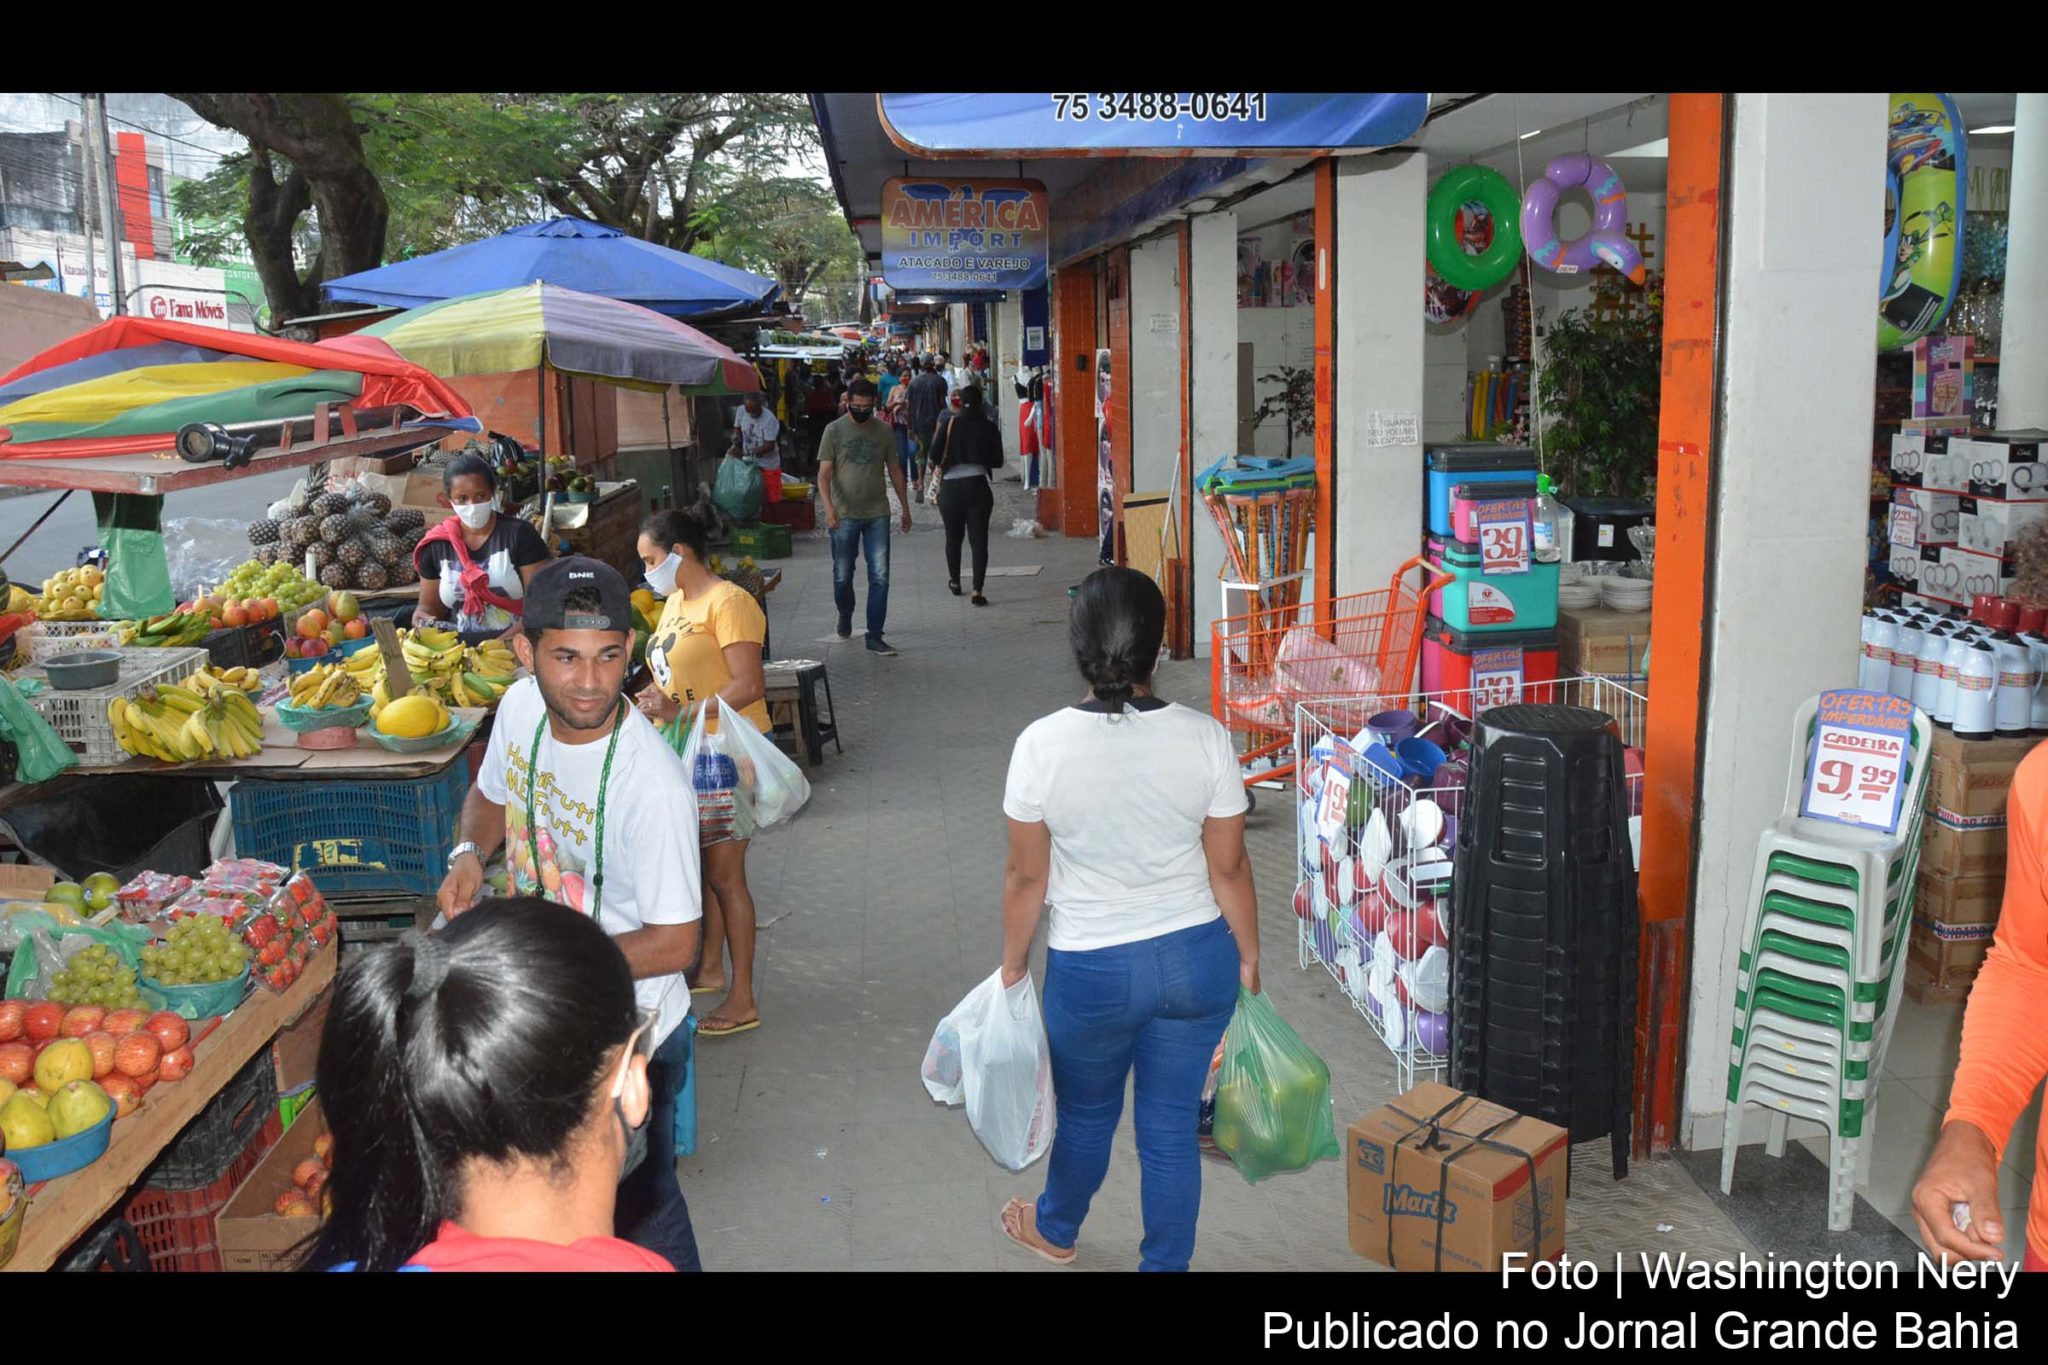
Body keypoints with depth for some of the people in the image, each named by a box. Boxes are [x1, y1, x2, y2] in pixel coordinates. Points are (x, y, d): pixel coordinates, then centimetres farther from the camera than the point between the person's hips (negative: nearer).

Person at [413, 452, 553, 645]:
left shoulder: (520, 535, -2)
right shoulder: (436, 545, 8)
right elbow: (430, 606, 19)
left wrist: (502, 643, -20)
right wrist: (422, 618, -5)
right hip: (460, 645, 4)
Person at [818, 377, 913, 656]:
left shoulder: (883, 432, 7)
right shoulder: (835, 431, -2)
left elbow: (894, 471, 16)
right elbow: (824, 473, -6)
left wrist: (905, 508, 17)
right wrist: (828, 507, -21)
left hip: (877, 515, 2)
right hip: (845, 516, -2)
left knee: (880, 577, -5)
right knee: (842, 577, 8)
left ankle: (874, 637, 0)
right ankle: (845, 616, 38)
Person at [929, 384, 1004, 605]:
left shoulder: (949, 423, -4)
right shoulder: (989, 426, -1)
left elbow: (935, 455, -7)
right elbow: (997, 461, 2)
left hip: (951, 486, 0)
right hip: (978, 485, 0)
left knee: (953, 537, 18)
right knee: (979, 539, -1)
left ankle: (955, 582, 34)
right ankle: (977, 591, -11)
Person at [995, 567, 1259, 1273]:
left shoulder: (1042, 745, -18)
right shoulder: (1204, 738, -14)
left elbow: (1027, 877, -9)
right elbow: (1229, 868, -6)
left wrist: (1012, 963, 7)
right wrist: (1248, 957, 9)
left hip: (1091, 970, -1)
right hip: (1196, 959, 1)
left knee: (1086, 1113, 24)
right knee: (1172, 1122, 17)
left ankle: (1055, 1229, 51)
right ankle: (1165, 1265, 34)